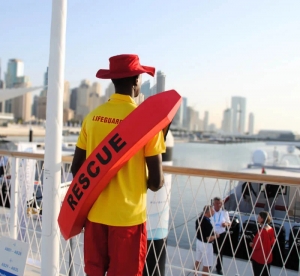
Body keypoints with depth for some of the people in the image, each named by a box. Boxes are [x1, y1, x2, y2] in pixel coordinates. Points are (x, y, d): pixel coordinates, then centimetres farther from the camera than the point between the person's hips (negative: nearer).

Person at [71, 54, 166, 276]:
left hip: (95, 213, 4)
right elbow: (156, 182, -13)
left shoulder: (93, 117, -2)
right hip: (128, 215, -4)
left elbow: (76, 168, 4)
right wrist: (156, 182, 10)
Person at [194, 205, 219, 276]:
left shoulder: (199, 219, -3)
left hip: (198, 241, 9)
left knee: (198, 260, 22)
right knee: (207, 265, 5)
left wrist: (212, 233, 12)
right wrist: (215, 236, -7)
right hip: (206, 244, -9)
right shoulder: (207, 223, -29)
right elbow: (209, 239, -27)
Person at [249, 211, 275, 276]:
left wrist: (251, 244, -2)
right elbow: (272, 242, 9)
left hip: (258, 258, -7)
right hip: (267, 257, 7)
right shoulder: (271, 229, -1)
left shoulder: (261, 231, -24)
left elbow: (256, 245, -21)